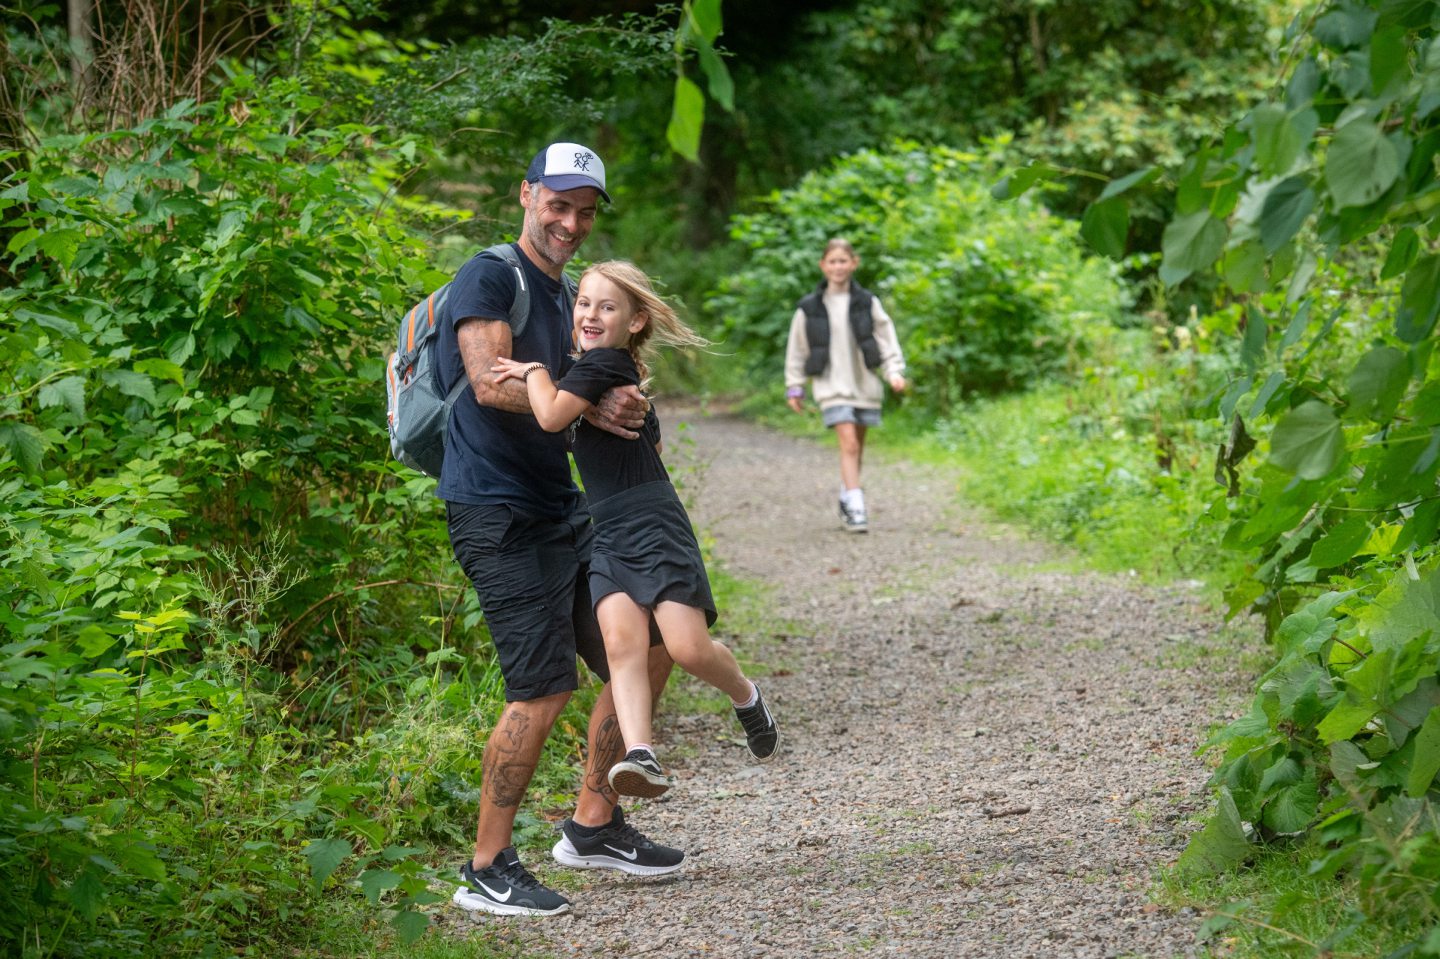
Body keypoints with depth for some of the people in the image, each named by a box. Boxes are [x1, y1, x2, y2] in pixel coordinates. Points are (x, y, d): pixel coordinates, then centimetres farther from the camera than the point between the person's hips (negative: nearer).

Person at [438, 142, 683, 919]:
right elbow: (491, 384, -22)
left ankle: (592, 826, 24)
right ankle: (486, 871, -4)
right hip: (499, 513, -10)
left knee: (646, 654, 12)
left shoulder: (561, 294, 19)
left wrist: (625, 415, 7)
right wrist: (589, 406, -26)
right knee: (543, 688, -15)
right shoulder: (490, 277, -9)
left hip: (562, 510, 10)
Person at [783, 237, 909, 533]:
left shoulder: (867, 303, 2)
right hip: (832, 387, -3)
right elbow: (797, 349, 6)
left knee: (857, 447, 12)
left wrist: (894, 372, -8)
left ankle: (847, 499, 30)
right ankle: (855, 508, -19)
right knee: (849, 445, -16)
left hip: (864, 384, 3)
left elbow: (886, 338, 5)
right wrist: (794, 386, 6)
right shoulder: (809, 307, 0)